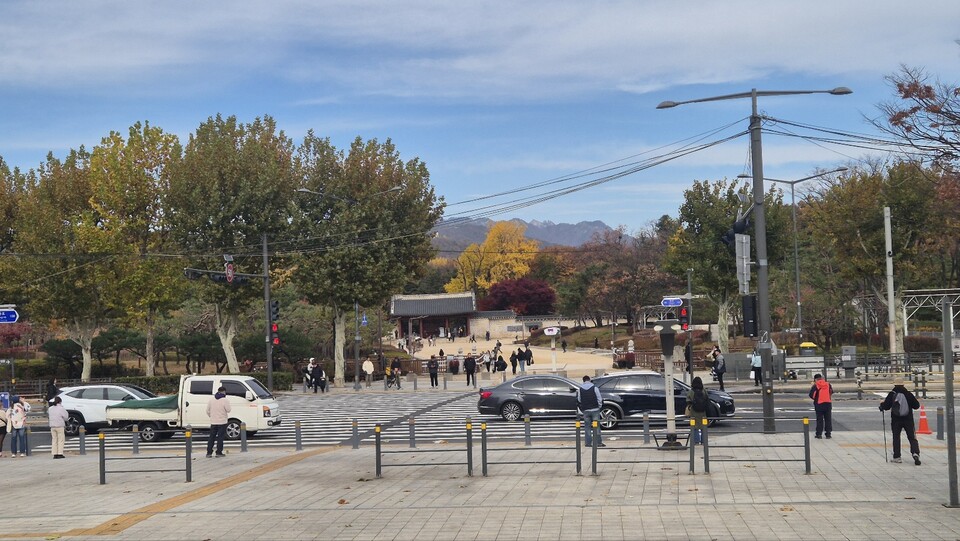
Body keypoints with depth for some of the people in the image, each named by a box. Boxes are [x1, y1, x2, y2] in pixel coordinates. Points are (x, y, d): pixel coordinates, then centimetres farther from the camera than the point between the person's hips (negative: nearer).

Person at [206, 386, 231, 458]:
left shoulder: (211, 399, 3)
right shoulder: (225, 400, -13)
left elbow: (207, 410, 6)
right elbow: (228, 410, -9)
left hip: (213, 422, 4)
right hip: (222, 422, -4)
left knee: (211, 437, 11)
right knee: (220, 437, 1)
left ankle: (209, 452, 9)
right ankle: (219, 452, 0)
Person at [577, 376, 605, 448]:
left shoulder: (580, 389, 2)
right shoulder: (594, 388, -6)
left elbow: (579, 401, 7)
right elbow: (599, 399, -4)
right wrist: (599, 406, 10)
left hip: (585, 411, 2)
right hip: (595, 409, -2)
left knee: (587, 427, 7)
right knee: (596, 426, 3)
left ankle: (588, 443, 4)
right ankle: (599, 442, 1)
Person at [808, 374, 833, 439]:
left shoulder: (816, 386, -10)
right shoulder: (828, 385, 2)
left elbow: (811, 395, -13)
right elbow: (831, 392, 15)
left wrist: (815, 398, 5)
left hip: (819, 404, -3)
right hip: (828, 404, 3)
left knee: (819, 420, 5)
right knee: (828, 419, 10)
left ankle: (819, 434, 5)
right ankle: (828, 434, 10)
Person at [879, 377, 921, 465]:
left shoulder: (892, 394, -8)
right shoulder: (908, 394, -5)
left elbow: (886, 406, -9)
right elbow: (916, 405, 0)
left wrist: (882, 404, 13)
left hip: (896, 420, 0)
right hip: (908, 420, 0)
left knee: (896, 437, 11)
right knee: (912, 437, 5)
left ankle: (897, 457, 10)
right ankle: (915, 453, -17)